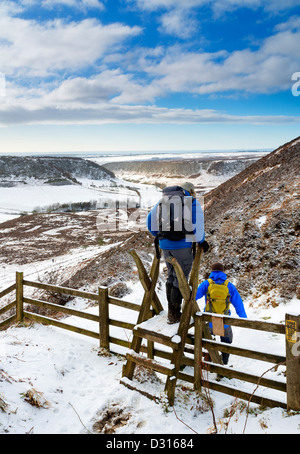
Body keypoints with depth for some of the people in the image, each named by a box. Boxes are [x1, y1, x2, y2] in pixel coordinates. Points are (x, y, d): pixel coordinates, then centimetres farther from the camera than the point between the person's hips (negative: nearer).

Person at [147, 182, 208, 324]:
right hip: (182, 245, -5)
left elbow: (150, 220, 18)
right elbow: (197, 225, -10)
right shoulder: (192, 202, -2)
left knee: (171, 276, 19)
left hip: (165, 245, 6)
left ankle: (171, 311, 25)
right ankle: (174, 315, 10)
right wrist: (202, 241, 6)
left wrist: (158, 235, 32)